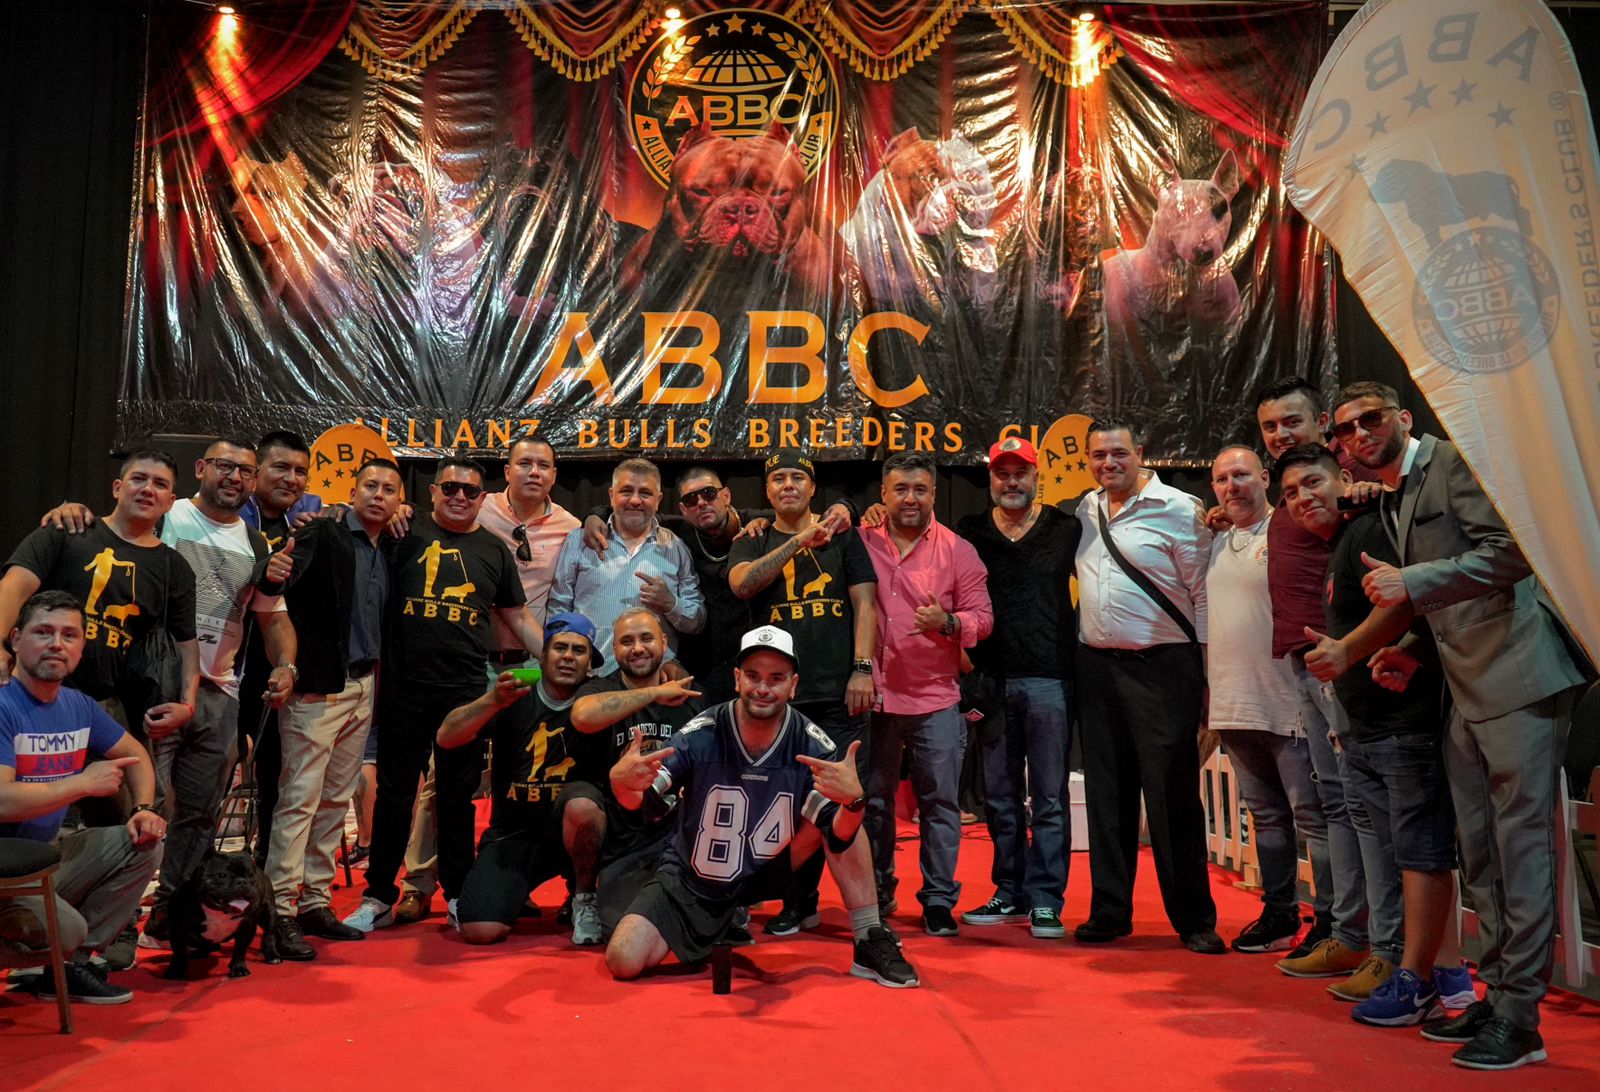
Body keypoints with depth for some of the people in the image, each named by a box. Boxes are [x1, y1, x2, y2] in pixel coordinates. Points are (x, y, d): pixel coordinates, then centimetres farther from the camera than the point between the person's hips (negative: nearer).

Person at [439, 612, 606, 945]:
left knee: (581, 805, -35)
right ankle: (517, 891, 21)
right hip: (513, 832, 1)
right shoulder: (515, 696, -2)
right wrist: (493, 702, -30)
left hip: (571, 829, -1)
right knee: (480, 930, -16)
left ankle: (585, 898, -7)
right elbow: (446, 738, -13)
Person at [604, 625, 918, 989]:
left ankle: (871, 945, -8)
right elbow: (641, 802, -21)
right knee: (623, 961, -18)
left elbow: (839, 840, -21)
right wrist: (621, 781, -46)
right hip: (688, 878, 0)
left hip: (765, 874, 1)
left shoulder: (812, 745, -17)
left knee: (839, 815, -20)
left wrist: (854, 802, -45)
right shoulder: (701, 734, -21)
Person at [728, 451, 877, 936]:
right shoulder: (752, 545, 14)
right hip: (778, 694, 1)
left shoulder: (842, 538, 13)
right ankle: (799, 904, 18)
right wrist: (799, 541, -14)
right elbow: (742, 585, -8)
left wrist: (862, 668, -5)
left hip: (838, 692, -1)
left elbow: (864, 604, 7)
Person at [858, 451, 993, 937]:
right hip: (875, 695, 1)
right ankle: (877, 894, 26)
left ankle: (939, 899, 15)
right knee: (873, 801, 11)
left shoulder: (958, 550, 2)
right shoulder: (861, 544, 3)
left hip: (937, 699, -1)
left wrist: (948, 622, -19)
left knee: (940, 802, 3)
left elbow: (983, 616, -1)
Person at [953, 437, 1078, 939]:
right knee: (1001, 798, 9)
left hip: (1048, 678, -2)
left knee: (1049, 798, 1)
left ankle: (1045, 902, 9)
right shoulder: (970, 532, 10)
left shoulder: (1066, 530, 6)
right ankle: (1010, 894, 21)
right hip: (991, 680, 2)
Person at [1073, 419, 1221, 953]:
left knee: (1173, 796, 0)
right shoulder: (1085, 509, 11)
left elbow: (1202, 594, -6)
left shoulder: (1178, 509, -5)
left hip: (1160, 667, -5)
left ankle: (1194, 919, 12)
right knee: (1106, 793, 10)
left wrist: (1204, 672, -10)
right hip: (1096, 665, 5)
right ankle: (1109, 911, 20)